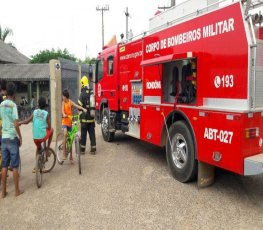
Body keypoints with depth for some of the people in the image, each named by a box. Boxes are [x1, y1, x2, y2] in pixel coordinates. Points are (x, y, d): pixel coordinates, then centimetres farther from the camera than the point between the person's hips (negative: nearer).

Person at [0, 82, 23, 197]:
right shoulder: (13, 105, -13)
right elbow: (16, 124, -16)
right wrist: (20, 137, -7)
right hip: (12, 138, -6)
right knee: (15, 165, 3)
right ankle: (17, 190, 12)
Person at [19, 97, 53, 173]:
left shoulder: (35, 112, 2)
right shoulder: (46, 114, -5)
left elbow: (26, 121, -1)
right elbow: (49, 127, -5)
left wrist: (19, 123, 16)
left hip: (35, 137, 4)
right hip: (43, 136, -3)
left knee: (38, 148, 31)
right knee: (51, 130, 27)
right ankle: (47, 148, 23)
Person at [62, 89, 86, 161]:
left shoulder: (70, 102, -4)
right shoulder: (63, 102, -3)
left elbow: (76, 106, -21)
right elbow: (63, 109, -20)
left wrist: (83, 109, -39)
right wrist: (63, 114, -42)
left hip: (70, 122, 1)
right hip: (64, 121, -1)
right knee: (65, 134, -28)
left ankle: (71, 156, 21)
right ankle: (64, 153, -18)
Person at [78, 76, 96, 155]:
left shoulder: (83, 93, -12)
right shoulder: (92, 93, 4)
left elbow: (80, 105, -13)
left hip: (85, 118, -5)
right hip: (92, 118, 5)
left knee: (83, 134, 5)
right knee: (92, 133, 9)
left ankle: (82, 149, 13)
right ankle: (93, 149, 12)